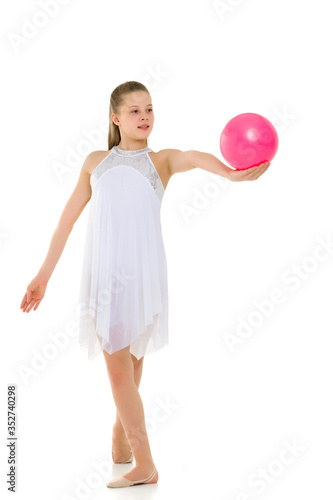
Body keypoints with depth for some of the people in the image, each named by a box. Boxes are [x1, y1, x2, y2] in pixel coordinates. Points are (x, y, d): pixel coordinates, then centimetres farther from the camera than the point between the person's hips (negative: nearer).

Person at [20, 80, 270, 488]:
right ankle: (143, 465, 5)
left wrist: (230, 173, -34)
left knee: (132, 357, 7)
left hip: (143, 268, -1)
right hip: (104, 269, 1)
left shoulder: (161, 160, 12)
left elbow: (195, 158, -11)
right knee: (118, 365, -3)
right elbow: (68, 219, 18)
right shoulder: (95, 162, 16)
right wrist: (44, 274, 17)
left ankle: (121, 440, 25)